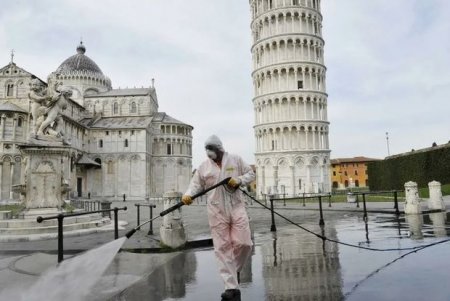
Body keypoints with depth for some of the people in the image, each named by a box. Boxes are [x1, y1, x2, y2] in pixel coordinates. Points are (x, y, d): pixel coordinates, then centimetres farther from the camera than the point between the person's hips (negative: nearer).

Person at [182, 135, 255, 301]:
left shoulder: (236, 160, 5)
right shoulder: (204, 166, 6)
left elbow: (250, 174, 9)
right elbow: (196, 184, 3)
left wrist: (239, 180, -10)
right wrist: (188, 194, -17)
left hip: (237, 207, 0)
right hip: (217, 212, 0)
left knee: (243, 243, -3)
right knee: (222, 247, -1)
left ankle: (234, 270, 27)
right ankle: (231, 287, 7)